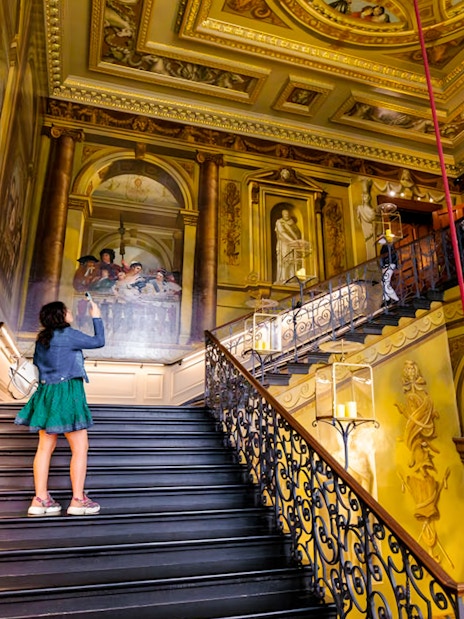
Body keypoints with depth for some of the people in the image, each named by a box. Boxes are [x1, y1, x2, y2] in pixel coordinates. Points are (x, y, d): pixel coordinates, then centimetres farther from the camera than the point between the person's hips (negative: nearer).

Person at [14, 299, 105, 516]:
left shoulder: (41, 338, 11)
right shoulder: (67, 334, -11)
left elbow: (37, 363, 20)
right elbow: (98, 342, -5)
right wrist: (96, 317, 6)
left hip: (45, 393, 8)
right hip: (66, 393, -8)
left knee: (45, 447, 9)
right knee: (80, 447, 0)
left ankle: (40, 499, 13)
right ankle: (78, 500, 4)